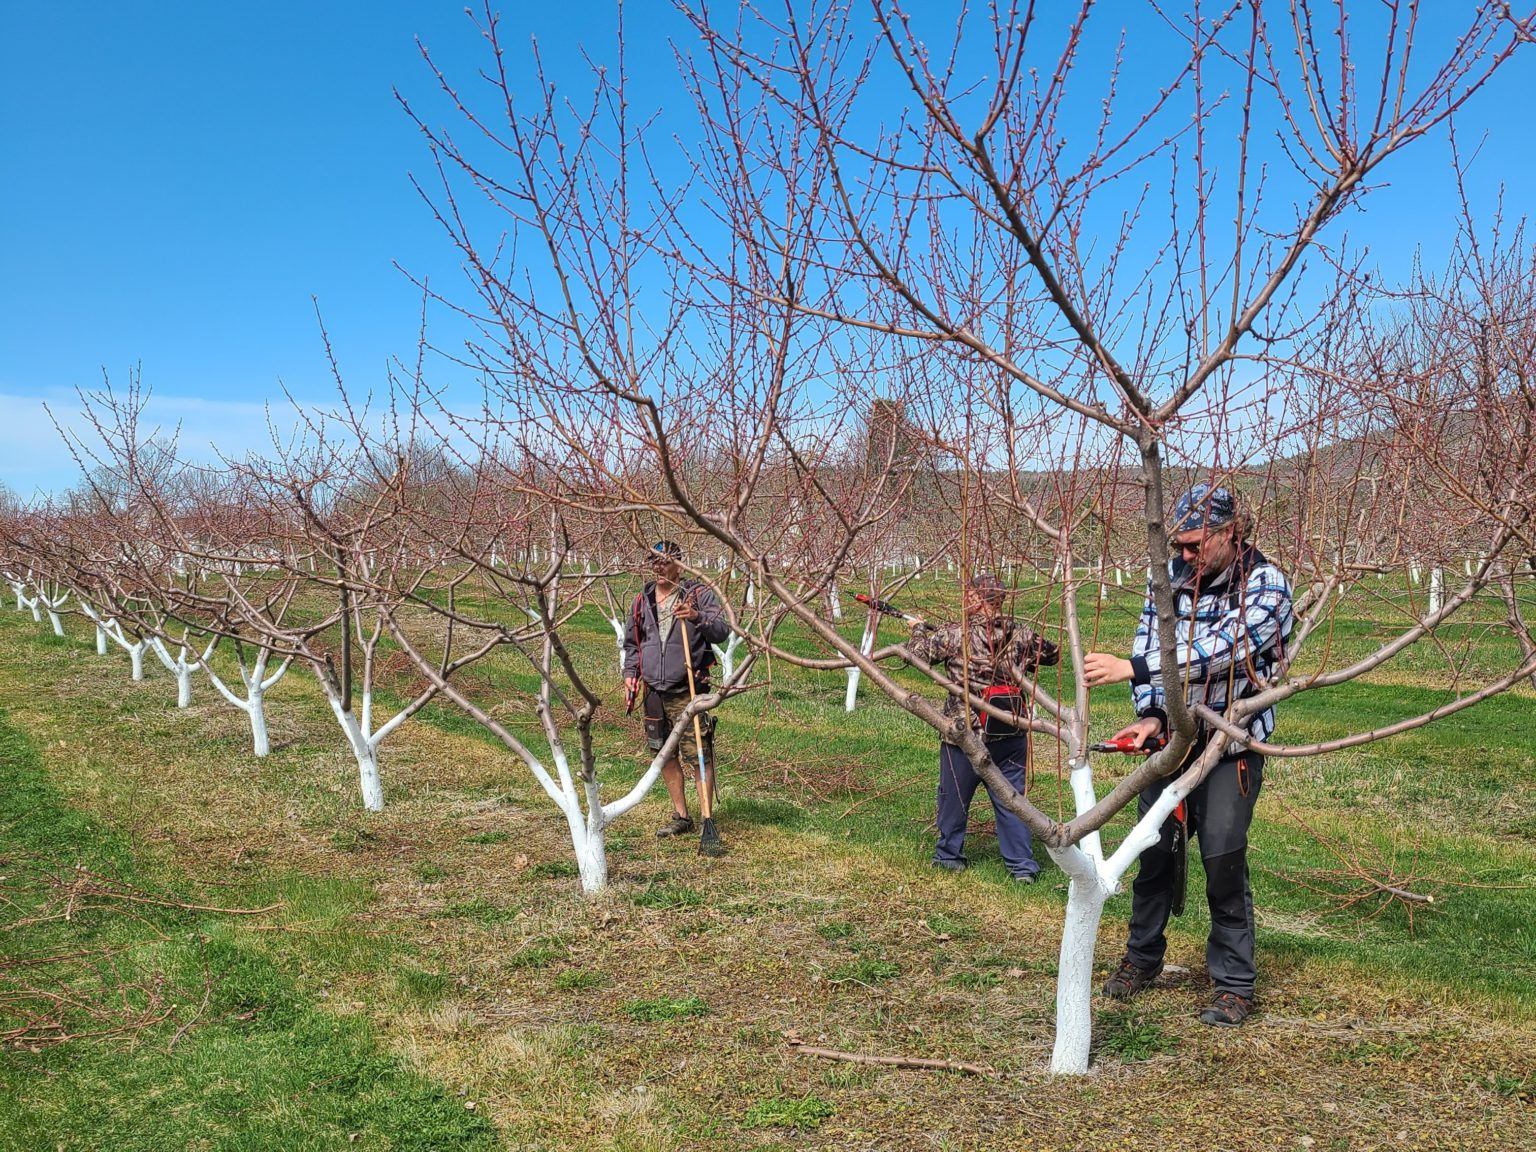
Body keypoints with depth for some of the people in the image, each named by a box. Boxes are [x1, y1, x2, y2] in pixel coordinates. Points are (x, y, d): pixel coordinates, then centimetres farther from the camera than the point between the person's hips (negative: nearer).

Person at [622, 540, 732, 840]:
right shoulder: (642, 601, 12)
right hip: (654, 692, 6)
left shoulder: (699, 594, -4)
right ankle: (681, 817, 26)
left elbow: (722, 632, -15)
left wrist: (697, 617, -33)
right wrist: (630, 672, 8)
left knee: (698, 756, -7)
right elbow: (631, 642, 22)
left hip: (688, 692, -6)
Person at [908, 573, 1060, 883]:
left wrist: (919, 630, 16)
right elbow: (1053, 654, 15)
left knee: (954, 796, 15)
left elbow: (915, 653, -4)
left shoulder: (954, 635, -11)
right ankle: (1023, 865, 10)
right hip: (1011, 737, 3)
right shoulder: (1021, 635, -1)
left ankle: (949, 854, 28)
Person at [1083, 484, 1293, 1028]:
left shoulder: (1267, 586, -15)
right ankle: (1143, 955, 31)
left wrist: (1130, 669, -35)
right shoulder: (1171, 574, 1)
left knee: (1223, 856, -6)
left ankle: (1234, 983, 11)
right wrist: (1151, 714, -15)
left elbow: (1217, 651, -28)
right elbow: (1150, 641, -1)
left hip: (1232, 742, -4)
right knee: (1154, 846, 11)